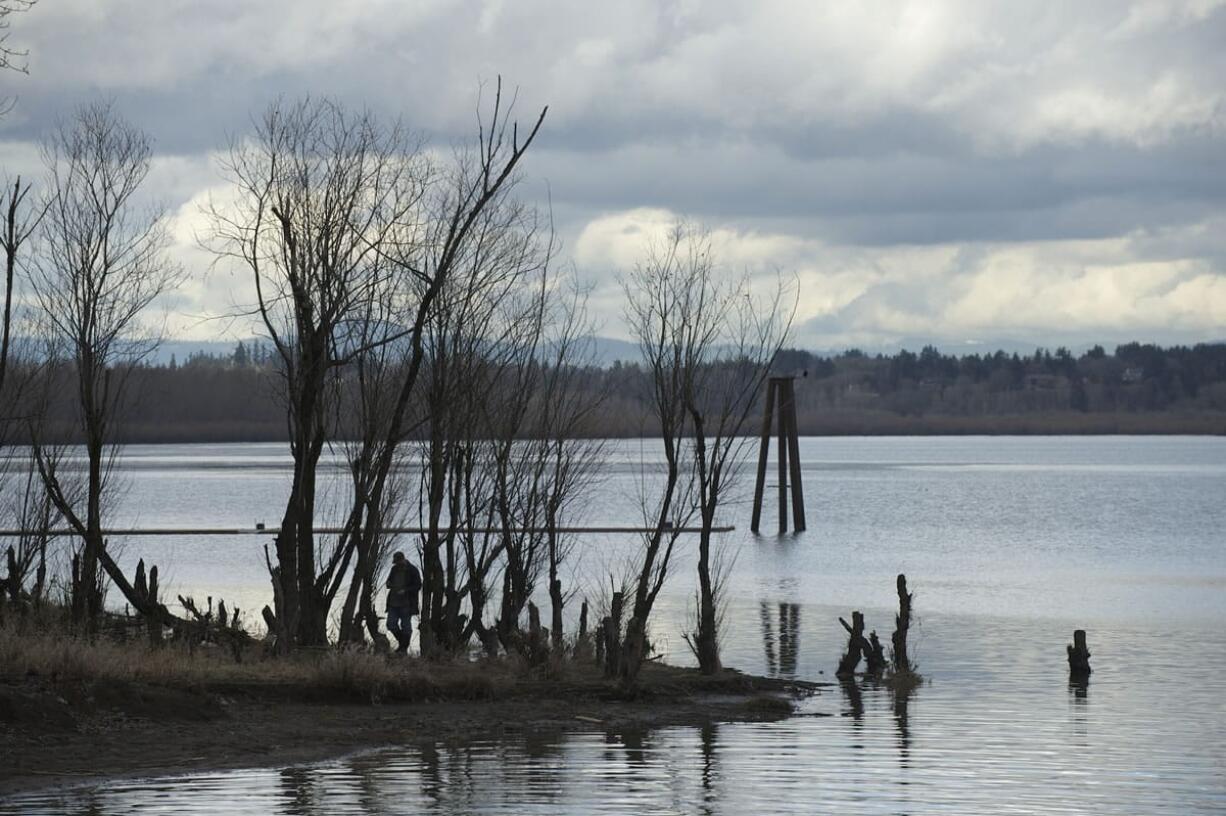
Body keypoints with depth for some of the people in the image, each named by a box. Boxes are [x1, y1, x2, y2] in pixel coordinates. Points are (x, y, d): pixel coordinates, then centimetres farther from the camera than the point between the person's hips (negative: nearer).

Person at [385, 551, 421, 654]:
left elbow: (418, 586, -8)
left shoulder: (412, 570, -8)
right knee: (391, 624, 0)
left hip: (406, 604, -6)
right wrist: (389, 584, -4)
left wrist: (405, 591, -20)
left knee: (405, 625, -2)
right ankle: (402, 642, 20)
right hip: (394, 603, 6)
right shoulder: (395, 569, 9)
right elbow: (389, 581, 22)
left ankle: (404, 649, 5)